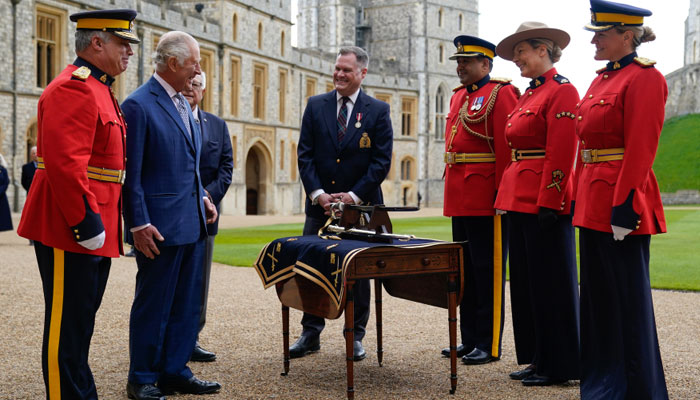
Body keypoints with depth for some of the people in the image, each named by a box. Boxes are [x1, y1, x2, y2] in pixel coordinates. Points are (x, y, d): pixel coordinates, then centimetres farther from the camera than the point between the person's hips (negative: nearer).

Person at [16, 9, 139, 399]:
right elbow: (65, 163, -24)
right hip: (72, 233, -10)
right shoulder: (73, 88, -15)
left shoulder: (99, 90, 18)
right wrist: (86, 223, -23)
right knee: (67, 327, -1)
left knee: (81, 320, 16)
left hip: (97, 234, 10)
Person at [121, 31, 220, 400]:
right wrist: (139, 224, -16)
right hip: (161, 224, -8)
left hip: (192, 222, 8)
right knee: (153, 304, 3)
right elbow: (131, 173, -14)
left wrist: (203, 196, 12)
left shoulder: (182, 103, 14)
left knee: (187, 303, 13)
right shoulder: (139, 105, -12)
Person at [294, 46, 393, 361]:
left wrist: (355, 196, -12)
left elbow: (382, 160, -4)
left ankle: (355, 336, 18)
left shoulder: (378, 110, 0)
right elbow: (304, 154, 2)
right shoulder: (316, 106, 6)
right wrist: (317, 193, -10)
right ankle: (311, 334, 17)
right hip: (320, 204, 2)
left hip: (360, 205, -2)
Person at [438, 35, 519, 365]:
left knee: (487, 272, -1)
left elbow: (506, 149, -14)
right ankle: (470, 340, 24)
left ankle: (489, 345, 8)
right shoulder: (458, 96, 18)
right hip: (459, 200, 9)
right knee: (466, 271, 14)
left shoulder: (501, 94, -8)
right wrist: (453, 191, 16)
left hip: (486, 199, -9)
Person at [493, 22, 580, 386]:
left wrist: (549, 204, -21)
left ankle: (559, 366, 10)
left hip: (544, 203, -9)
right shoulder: (528, 94, 17)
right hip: (519, 200, 9)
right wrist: (508, 196, 17)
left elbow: (560, 155, -18)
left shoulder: (562, 91, -10)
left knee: (551, 284, -1)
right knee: (525, 282, 13)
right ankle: (537, 358, 24)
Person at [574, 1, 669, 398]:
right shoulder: (601, 80, 16)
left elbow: (641, 149, -18)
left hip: (620, 203, -9)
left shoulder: (644, 77, -10)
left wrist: (624, 205, -22)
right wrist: (580, 198, 15)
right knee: (598, 293, 14)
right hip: (593, 204, 9)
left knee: (628, 296, 0)